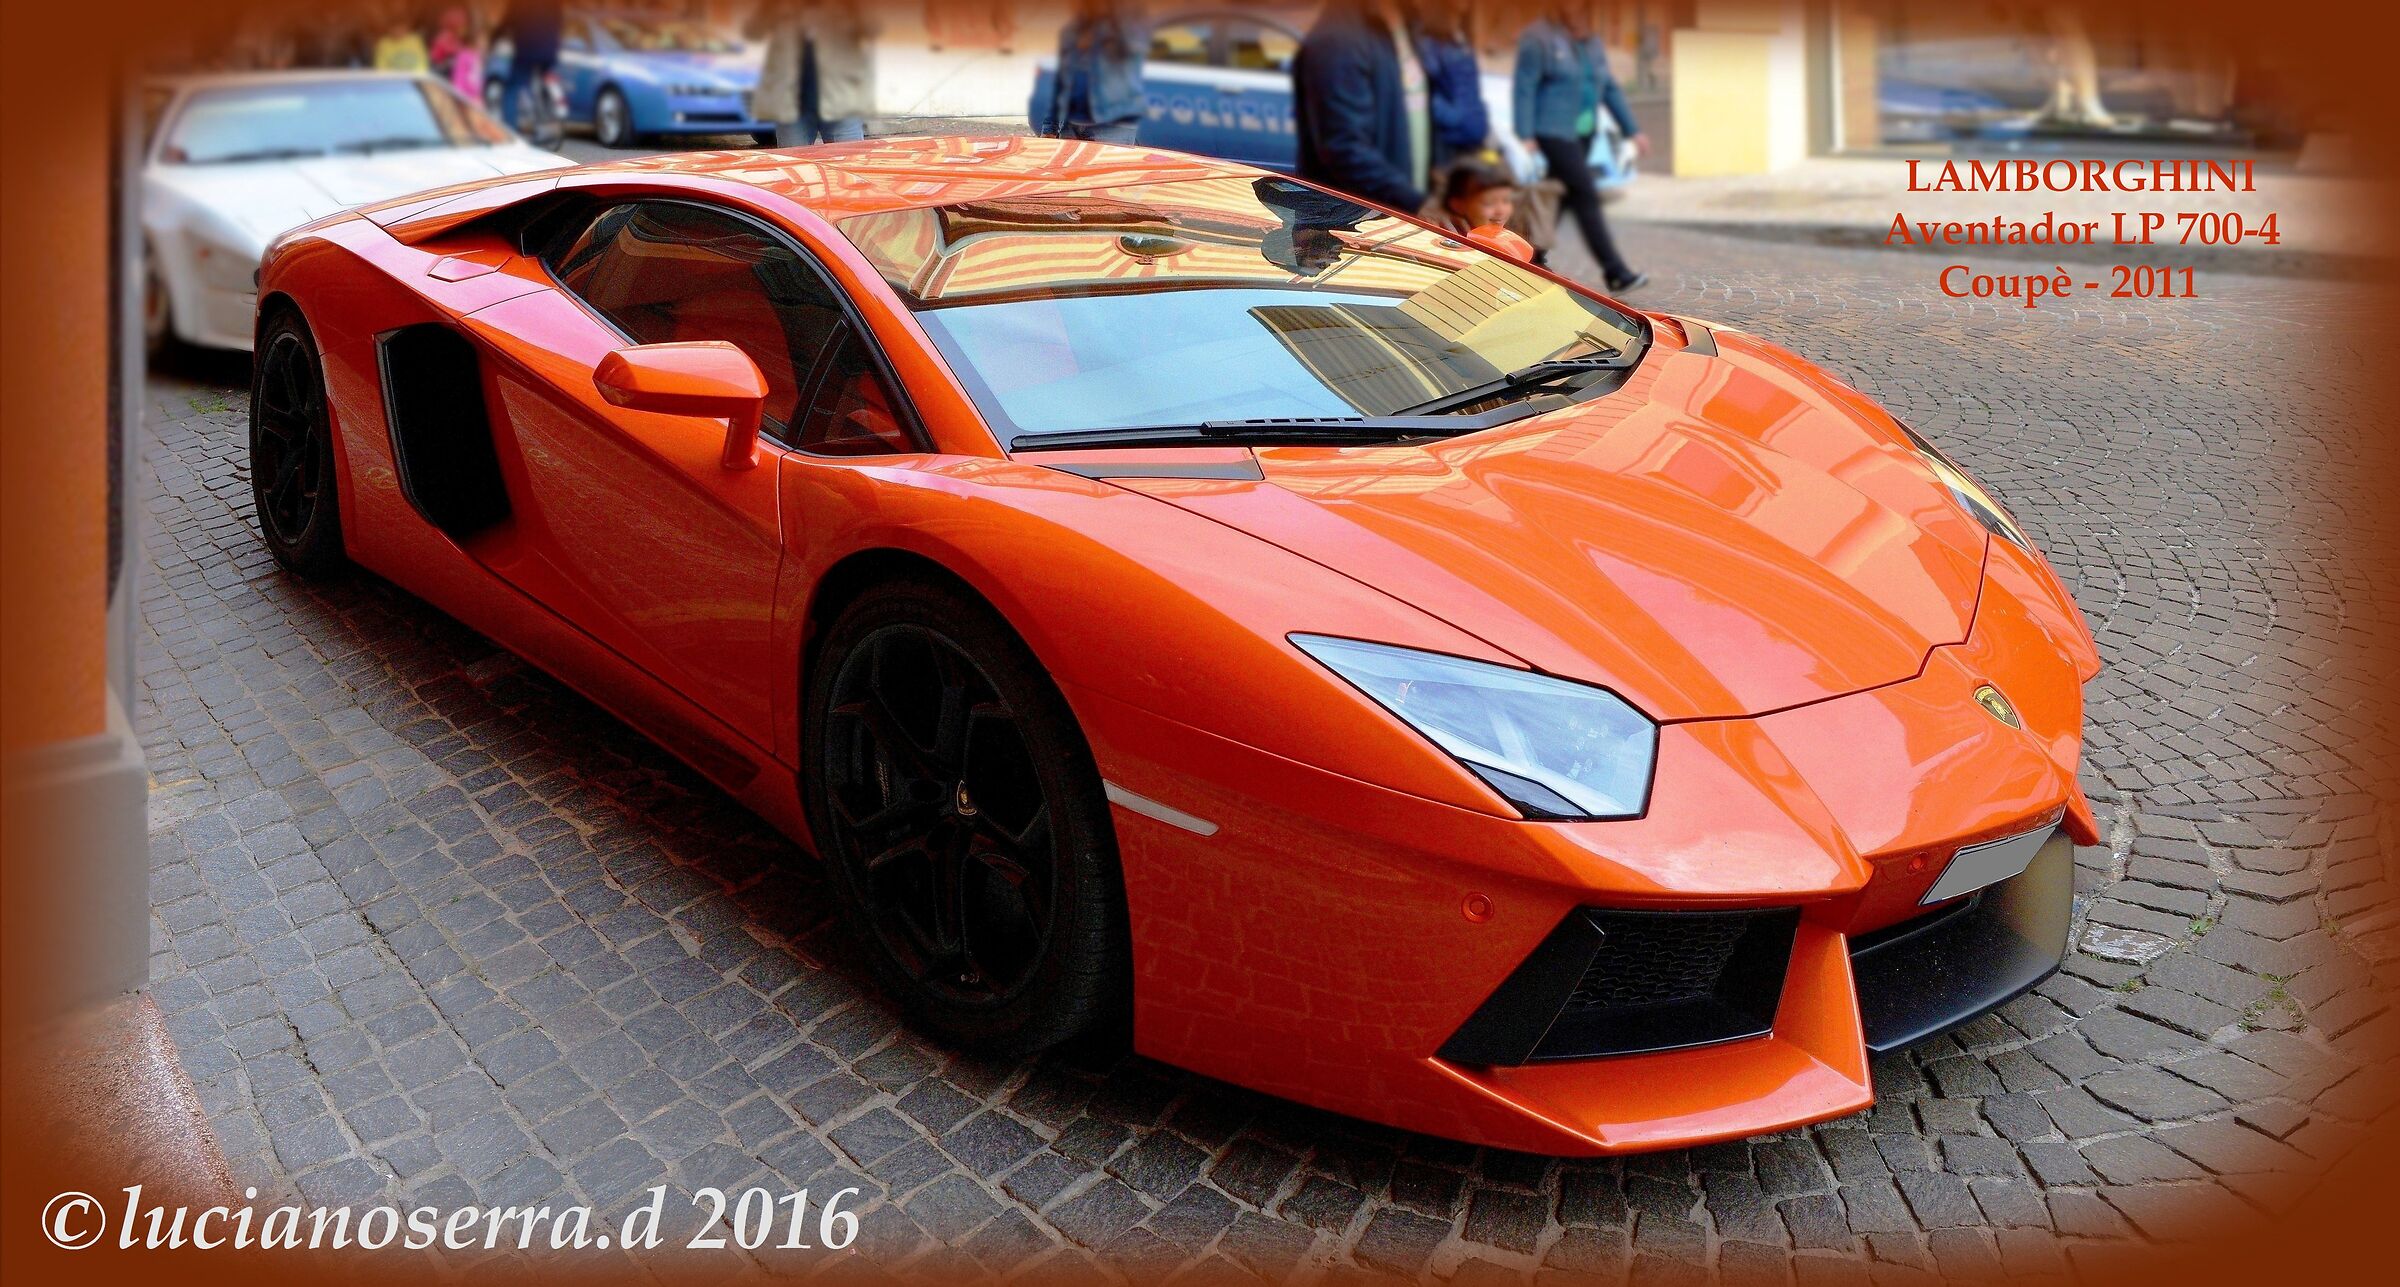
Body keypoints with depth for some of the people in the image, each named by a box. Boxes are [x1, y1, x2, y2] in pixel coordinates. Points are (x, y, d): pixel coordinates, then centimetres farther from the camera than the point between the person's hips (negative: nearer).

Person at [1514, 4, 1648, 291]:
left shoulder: (1590, 42, 13)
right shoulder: (1539, 38, -8)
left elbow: (1610, 88, 15)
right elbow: (1525, 89, -11)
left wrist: (1632, 130, 12)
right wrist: (1524, 136, -18)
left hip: (1584, 132, 8)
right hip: (1554, 131, -7)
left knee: (1560, 197, 12)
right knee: (1586, 196, -12)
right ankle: (1614, 270, -14)